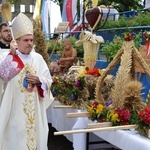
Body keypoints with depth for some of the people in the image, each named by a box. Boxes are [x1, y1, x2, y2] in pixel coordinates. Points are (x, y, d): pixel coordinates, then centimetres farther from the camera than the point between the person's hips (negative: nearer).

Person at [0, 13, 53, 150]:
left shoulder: (38, 58, 8)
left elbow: (49, 80, 8)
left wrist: (39, 81, -13)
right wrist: (12, 54, -27)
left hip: (35, 109, 4)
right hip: (14, 109, -3)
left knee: (36, 137, 11)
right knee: (16, 138, 1)